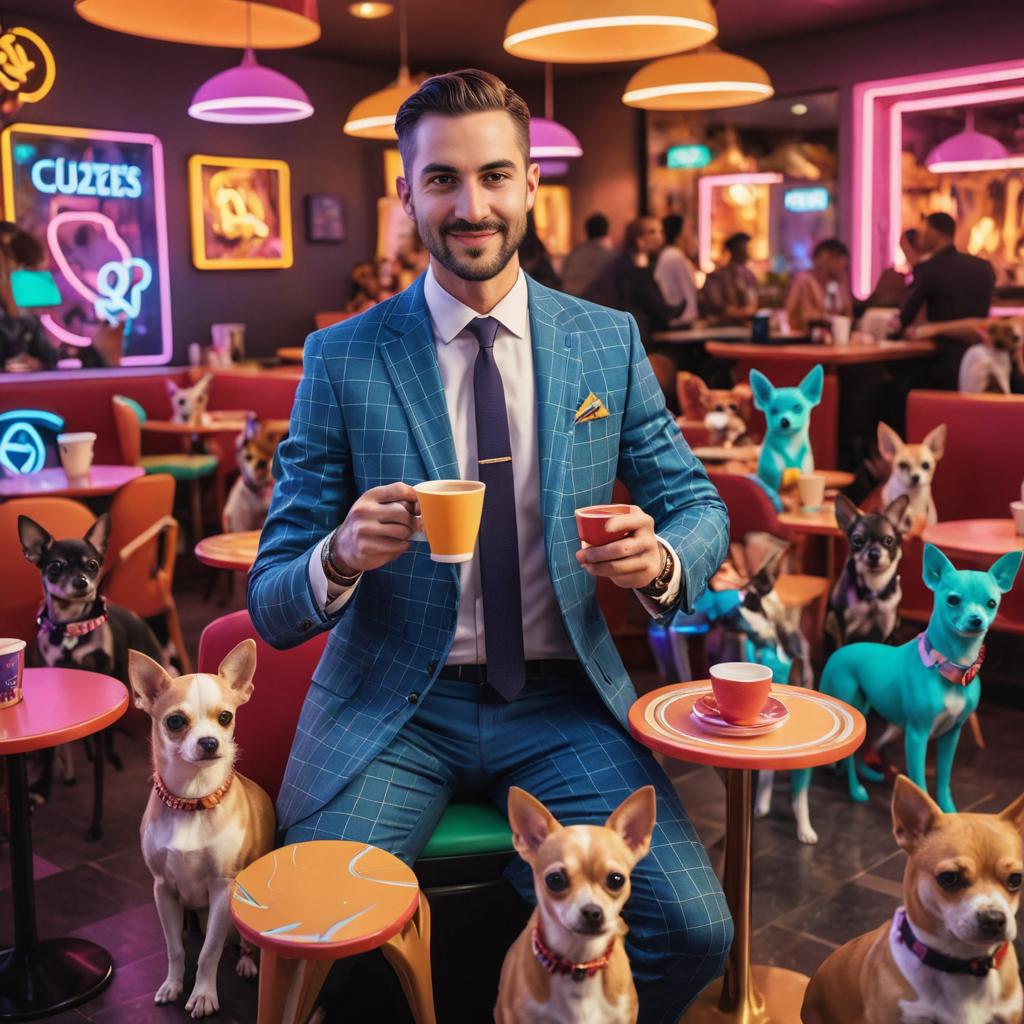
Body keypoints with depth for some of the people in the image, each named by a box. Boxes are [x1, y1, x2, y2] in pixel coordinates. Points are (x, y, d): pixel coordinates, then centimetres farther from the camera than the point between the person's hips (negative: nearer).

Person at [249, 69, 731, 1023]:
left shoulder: (609, 341, 3)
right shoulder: (342, 358, -2)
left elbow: (695, 505, 10)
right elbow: (272, 603, -1)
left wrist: (659, 560, -15)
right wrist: (341, 558, -26)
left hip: (561, 703, 2)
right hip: (392, 704, -1)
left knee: (693, 933, -17)